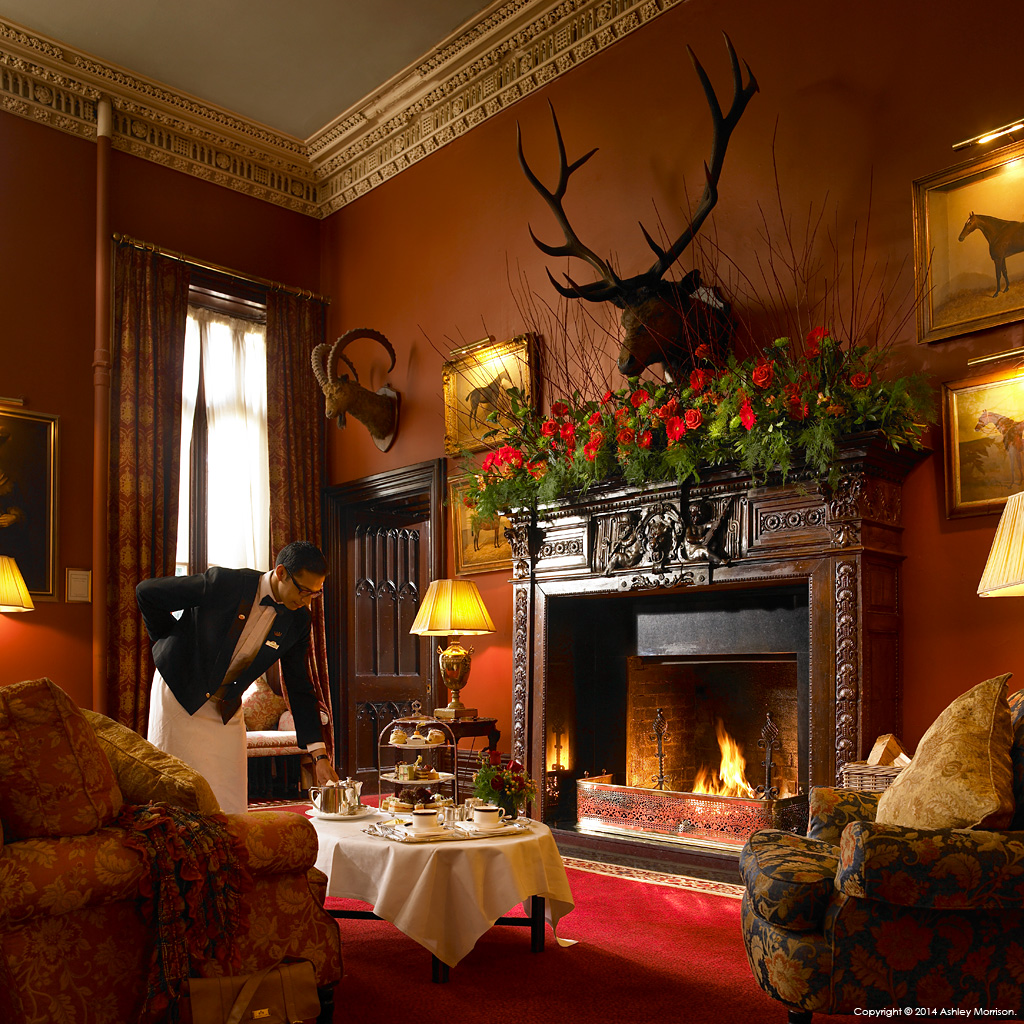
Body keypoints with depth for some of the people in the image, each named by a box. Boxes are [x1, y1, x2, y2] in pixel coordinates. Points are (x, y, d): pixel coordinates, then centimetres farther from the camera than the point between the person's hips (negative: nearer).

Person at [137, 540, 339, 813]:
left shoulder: (298, 621, -7)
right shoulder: (223, 583, -21)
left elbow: (299, 687, 0)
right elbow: (147, 593, -10)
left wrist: (319, 754, -4)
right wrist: (171, 641, 0)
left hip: (227, 711, 4)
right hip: (180, 697, -4)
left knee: (231, 806, 1)